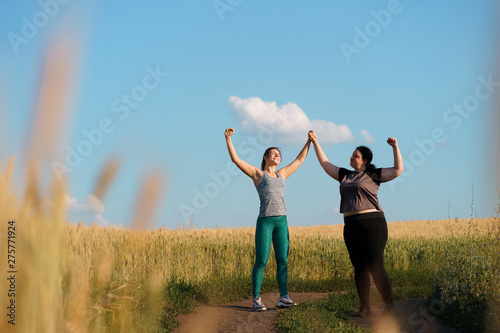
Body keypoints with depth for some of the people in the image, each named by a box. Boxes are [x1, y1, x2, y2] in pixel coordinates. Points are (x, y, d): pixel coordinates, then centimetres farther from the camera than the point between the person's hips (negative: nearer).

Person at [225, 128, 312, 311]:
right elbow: (235, 159, 1)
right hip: (264, 221, -5)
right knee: (261, 262, -5)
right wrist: (228, 138, -6)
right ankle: (256, 299, 0)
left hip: (282, 222, 5)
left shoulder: (281, 174, 22)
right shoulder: (257, 173, 9)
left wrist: (309, 141, 32)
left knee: (282, 261, 0)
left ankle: (283, 298, 1)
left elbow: (299, 160, 32)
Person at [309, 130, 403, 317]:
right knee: (359, 268, 4)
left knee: (375, 267, -12)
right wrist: (315, 142, 25)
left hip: (372, 224, -6)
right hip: (352, 226, 6)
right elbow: (325, 163, 25)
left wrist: (395, 147, -5)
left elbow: (398, 170, -2)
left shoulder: (373, 175, 3)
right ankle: (365, 308, 7)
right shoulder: (345, 175, 18)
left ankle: (390, 306, -3)